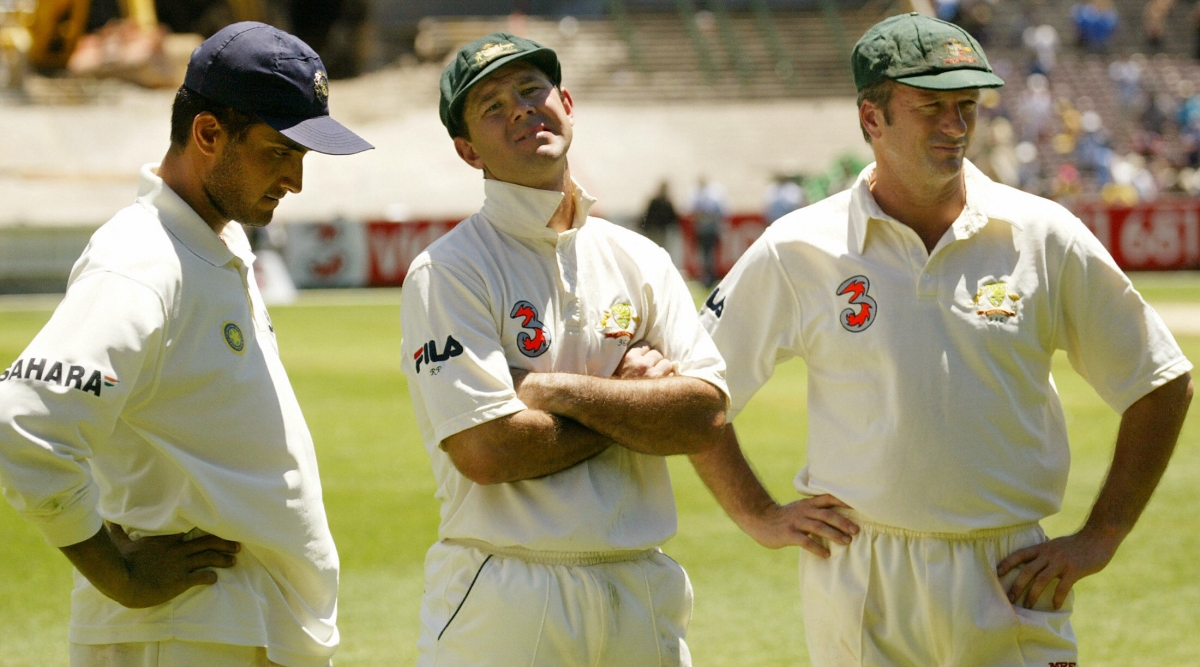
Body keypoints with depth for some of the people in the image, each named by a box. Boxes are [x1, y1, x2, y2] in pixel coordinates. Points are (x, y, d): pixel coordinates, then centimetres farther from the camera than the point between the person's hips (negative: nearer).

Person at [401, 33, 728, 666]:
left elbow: (706, 416, -1)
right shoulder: (446, 271, -5)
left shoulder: (639, 259, 10)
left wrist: (560, 390, -11)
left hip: (643, 592, 4)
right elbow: (486, 451, -16)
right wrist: (631, 397, -4)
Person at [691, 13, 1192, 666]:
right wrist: (761, 518, 2)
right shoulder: (795, 253, 0)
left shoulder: (1045, 238, 1)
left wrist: (1099, 539, 3)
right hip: (859, 586, 0)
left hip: (1010, 582, 1)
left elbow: (1161, 384, 7)